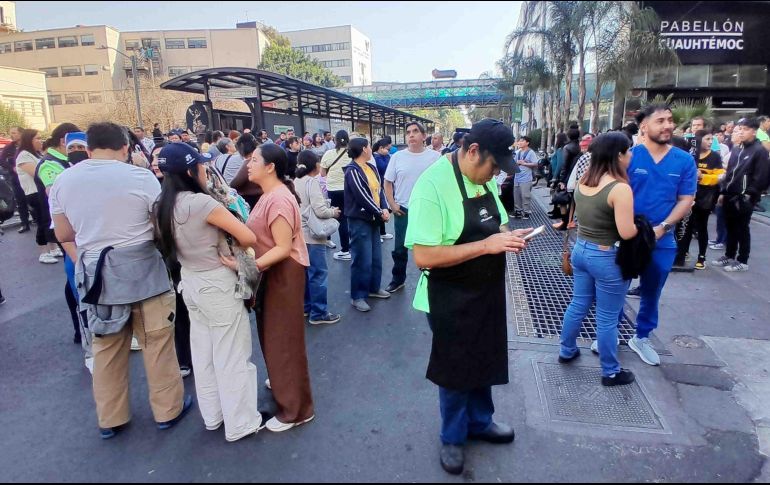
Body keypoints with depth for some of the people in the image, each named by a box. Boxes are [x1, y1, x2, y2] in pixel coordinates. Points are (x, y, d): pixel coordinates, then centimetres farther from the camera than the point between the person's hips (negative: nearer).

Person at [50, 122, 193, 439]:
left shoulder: (63, 181, 1)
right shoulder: (141, 177, -11)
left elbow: (63, 234, 8)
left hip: (95, 274, 4)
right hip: (142, 270, -4)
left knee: (106, 349, 17)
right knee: (157, 344, 10)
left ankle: (109, 419, 31)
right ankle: (168, 410, 24)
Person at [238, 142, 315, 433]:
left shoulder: (279, 199, -22)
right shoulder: (269, 194, 10)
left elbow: (283, 248, -26)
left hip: (283, 273, -10)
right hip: (270, 272, 10)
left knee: (284, 337, 0)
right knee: (272, 332, 24)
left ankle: (296, 409, 14)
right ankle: (282, 382, 46)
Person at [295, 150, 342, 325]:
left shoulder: (295, 182, 8)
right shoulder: (312, 182, -15)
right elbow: (320, 211, -22)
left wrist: (328, 207, 14)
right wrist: (333, 212, -4)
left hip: (300, 234, 9)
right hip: (312, 235, -9)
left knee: (306, 271, 17)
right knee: (319, 274, -1)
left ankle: (305, 306, 27)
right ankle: (318, 313, 4)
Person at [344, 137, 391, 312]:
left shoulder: (372, 167, 9)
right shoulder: (352, 171, -15)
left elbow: (380, 189, 7)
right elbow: (363, 196, -20)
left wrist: (385, 208, -9)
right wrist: (380, 213, -14)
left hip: (373, 218, 8)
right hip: (359, 220, -8)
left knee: (376, 257, 16)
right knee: (362, 260, -4)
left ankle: (373, 288, 32)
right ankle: (357, 296, 8)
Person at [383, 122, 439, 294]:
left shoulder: (435, 156, -3)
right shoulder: (397, 157, 0)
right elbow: (388, 182, 5)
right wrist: (392, 204, -3)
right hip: (403, 210, 1)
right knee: (400, 248, 10)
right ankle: (398, 279, 26)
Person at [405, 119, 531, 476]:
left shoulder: (484, 178, 0)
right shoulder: (433, 184, -25)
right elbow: (423, 256, -29)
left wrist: (507, 236, -8)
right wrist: (486, 245, -30)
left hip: (487, 292, 7)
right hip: (452, 300, -7)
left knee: (484, 363, 24)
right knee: (456, 371, 13)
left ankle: (480, 422, 49)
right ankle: (452, 437, 39)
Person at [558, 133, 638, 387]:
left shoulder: (582, 182, 2)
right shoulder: (620, 188, -22)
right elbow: (626, 232, -23)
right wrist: (640, 225, -4)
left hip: (581, 249, 7)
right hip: (607, 258, -7)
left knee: (578, 305, 22)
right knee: (607, 319, 7)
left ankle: (567, 351, 38)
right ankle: (611, 372, 24)